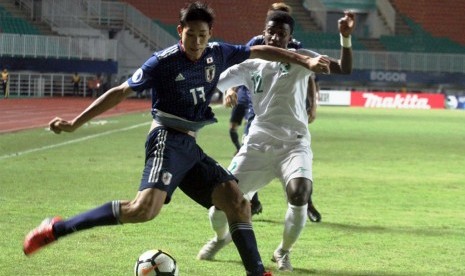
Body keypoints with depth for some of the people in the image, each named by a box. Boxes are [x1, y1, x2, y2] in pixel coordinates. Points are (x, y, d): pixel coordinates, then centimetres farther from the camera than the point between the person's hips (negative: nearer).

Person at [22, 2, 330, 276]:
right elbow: (120, 92, -10)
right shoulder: (163, 62, -11)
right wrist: (75, 123, -12)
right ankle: (56, 229, -25)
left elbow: (260, 51, 20)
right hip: (167, 140, -8)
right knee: (145, 208, -28)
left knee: (237, 202, -2)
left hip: (190, 147, 8)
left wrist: (305, 61, 21)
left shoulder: (218, 54, 6)